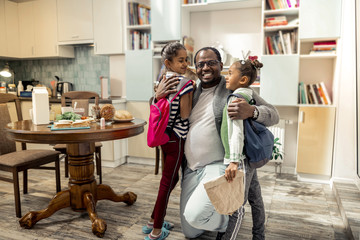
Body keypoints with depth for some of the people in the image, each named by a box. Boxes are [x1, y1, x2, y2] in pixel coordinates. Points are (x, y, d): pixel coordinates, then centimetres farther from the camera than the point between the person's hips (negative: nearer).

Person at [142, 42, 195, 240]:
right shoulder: (185, 83, -17)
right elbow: (185, 114, -17)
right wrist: (191, 93, -7)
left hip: (164, 135, 9)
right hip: (176, 138, -8)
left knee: (171, 178, 22)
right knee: (167, 182, 3)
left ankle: (154, 221, 35)